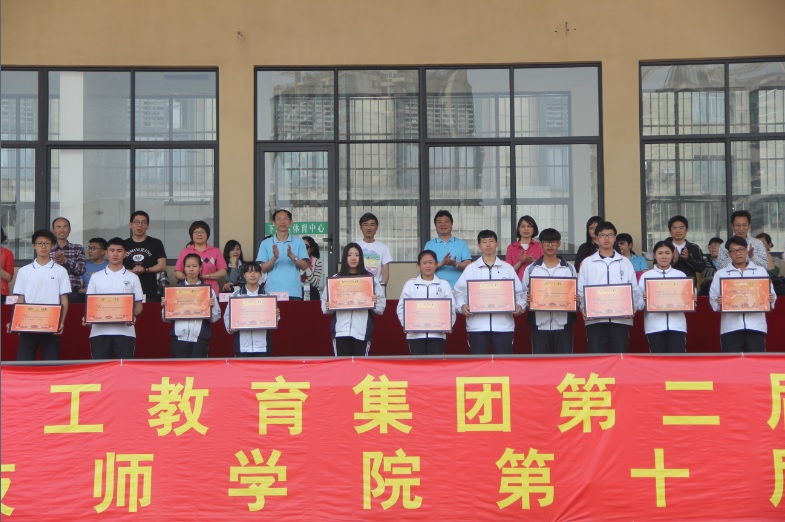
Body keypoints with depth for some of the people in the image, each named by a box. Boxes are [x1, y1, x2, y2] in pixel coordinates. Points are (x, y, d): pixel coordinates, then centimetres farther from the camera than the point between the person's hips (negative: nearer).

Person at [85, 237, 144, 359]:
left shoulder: (132, 278, 9)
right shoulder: (96, 277, 11)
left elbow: (138, 305, 10)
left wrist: (133, 316, -12)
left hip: (125, 332, -1)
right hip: (100, 331, 1)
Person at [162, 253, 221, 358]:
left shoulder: (208, 290, 5)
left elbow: (215, 318, 5)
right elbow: (166, 318, 10)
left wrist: (211, 307, -13)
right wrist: (164, 306, -7)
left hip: (200, 338, -1)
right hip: (180, 337, 1)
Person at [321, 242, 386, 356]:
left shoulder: (371, 279, 8)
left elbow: (381, 308, 6)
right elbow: (325, 303, 11)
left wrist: (375, 303, -14)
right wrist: (327, 307, -10)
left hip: (362, 331, 0)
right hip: (341, 331, 0)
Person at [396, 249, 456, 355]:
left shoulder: (444, 285, 8)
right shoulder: (410, 284, 8)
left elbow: (451, 308, 3)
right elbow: (401, 308, 4)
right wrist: (407, 324, -11)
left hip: (437, 333, 0)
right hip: (416, 334, 0)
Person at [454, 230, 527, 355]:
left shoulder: (507, 268, 10)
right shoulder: (470, 269, 9)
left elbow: (519, 292, 11)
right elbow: (460, 292, 8)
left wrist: (520, 305, -8)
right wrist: (462, 305, -11)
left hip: (503, 324, 0)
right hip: (477, 324, 0)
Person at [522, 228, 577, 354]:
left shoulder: (569, 268, 10)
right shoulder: (531, 269, 8)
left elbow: (576, 294, 13)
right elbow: (524, 294, 10)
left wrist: (576, 299, -10)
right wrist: (527, 299, -13)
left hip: (563, 324, 0)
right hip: (540, 325, 0)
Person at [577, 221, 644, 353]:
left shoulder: (625, 262, 13)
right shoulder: (587, 263, 10)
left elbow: (634, 289, 9)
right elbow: (580, 290, 5)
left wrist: (634, 306, -10)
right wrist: (583, 307, -12)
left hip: (621, 319, 1)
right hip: (595, 319, -1)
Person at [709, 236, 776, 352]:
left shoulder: (761, 271, 14)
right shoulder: (720, 274, 11)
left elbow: (771, 295, 11)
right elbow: (713, 299, 6)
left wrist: (770, 299, -12)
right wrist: (719, 303, -16)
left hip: (756, 326, 1)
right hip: (730, 327, -1)